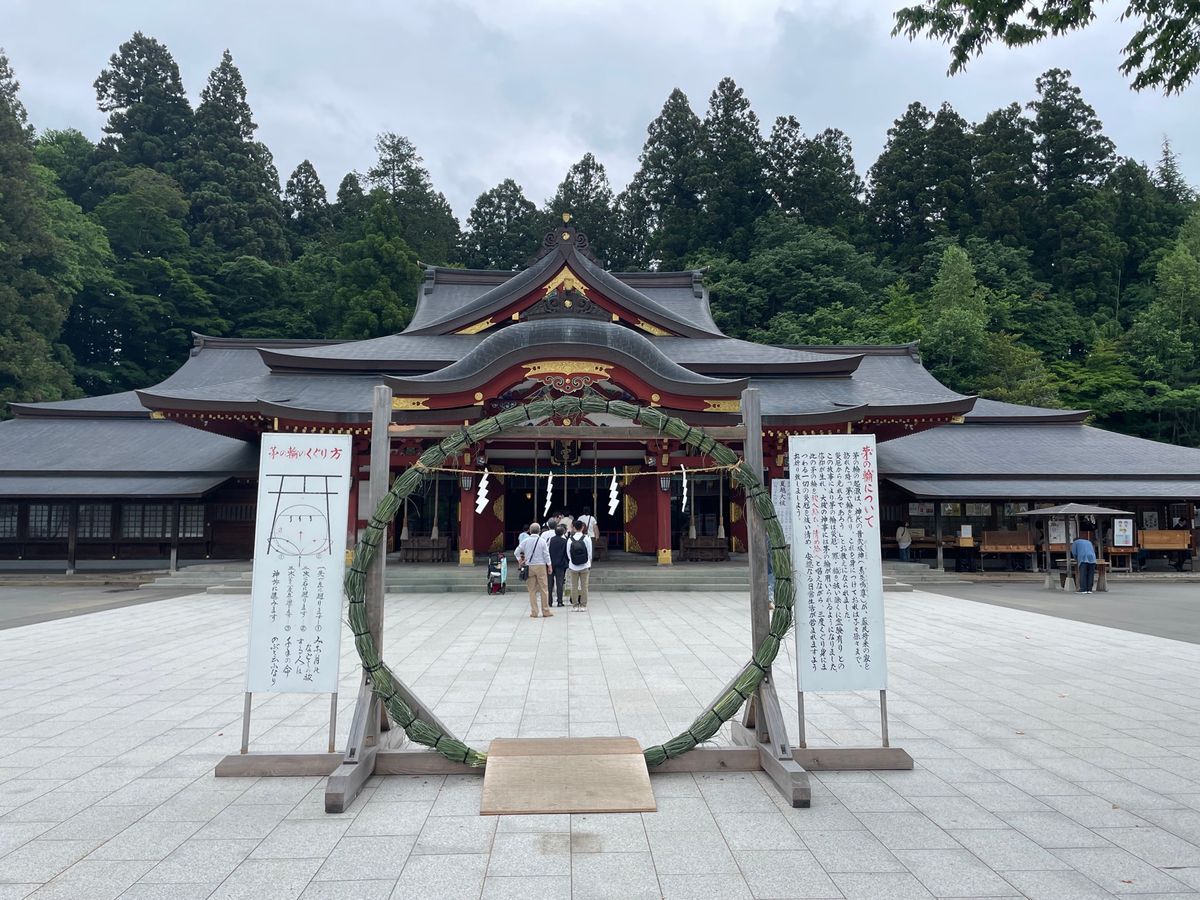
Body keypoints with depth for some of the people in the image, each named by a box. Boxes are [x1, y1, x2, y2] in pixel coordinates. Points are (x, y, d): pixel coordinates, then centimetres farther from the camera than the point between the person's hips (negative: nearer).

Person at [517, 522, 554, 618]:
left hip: (529, 567, 2)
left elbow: (517, 551, 4)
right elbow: (546, 554, -3)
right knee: (544, 589, 5)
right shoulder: (542, 541, -4)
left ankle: (533, 612, 7)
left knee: (532, 590, 7)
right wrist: (549, 566, 5)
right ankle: (545, 611, 7)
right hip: (541, 566, -2)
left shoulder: (525, 541, 0)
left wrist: (519, 560, 20)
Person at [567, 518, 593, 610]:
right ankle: (583, 605, 7)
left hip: (573, 566, 1)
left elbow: (568, 553, -2)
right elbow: (590, 552, -3)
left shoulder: (570, 539, -6)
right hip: (584, 566, -1)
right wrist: (589, 563, 10)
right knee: (584, 586, 5)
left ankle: (575, 605, 11)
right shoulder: (587, 538, -8)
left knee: (574, 586, 7)